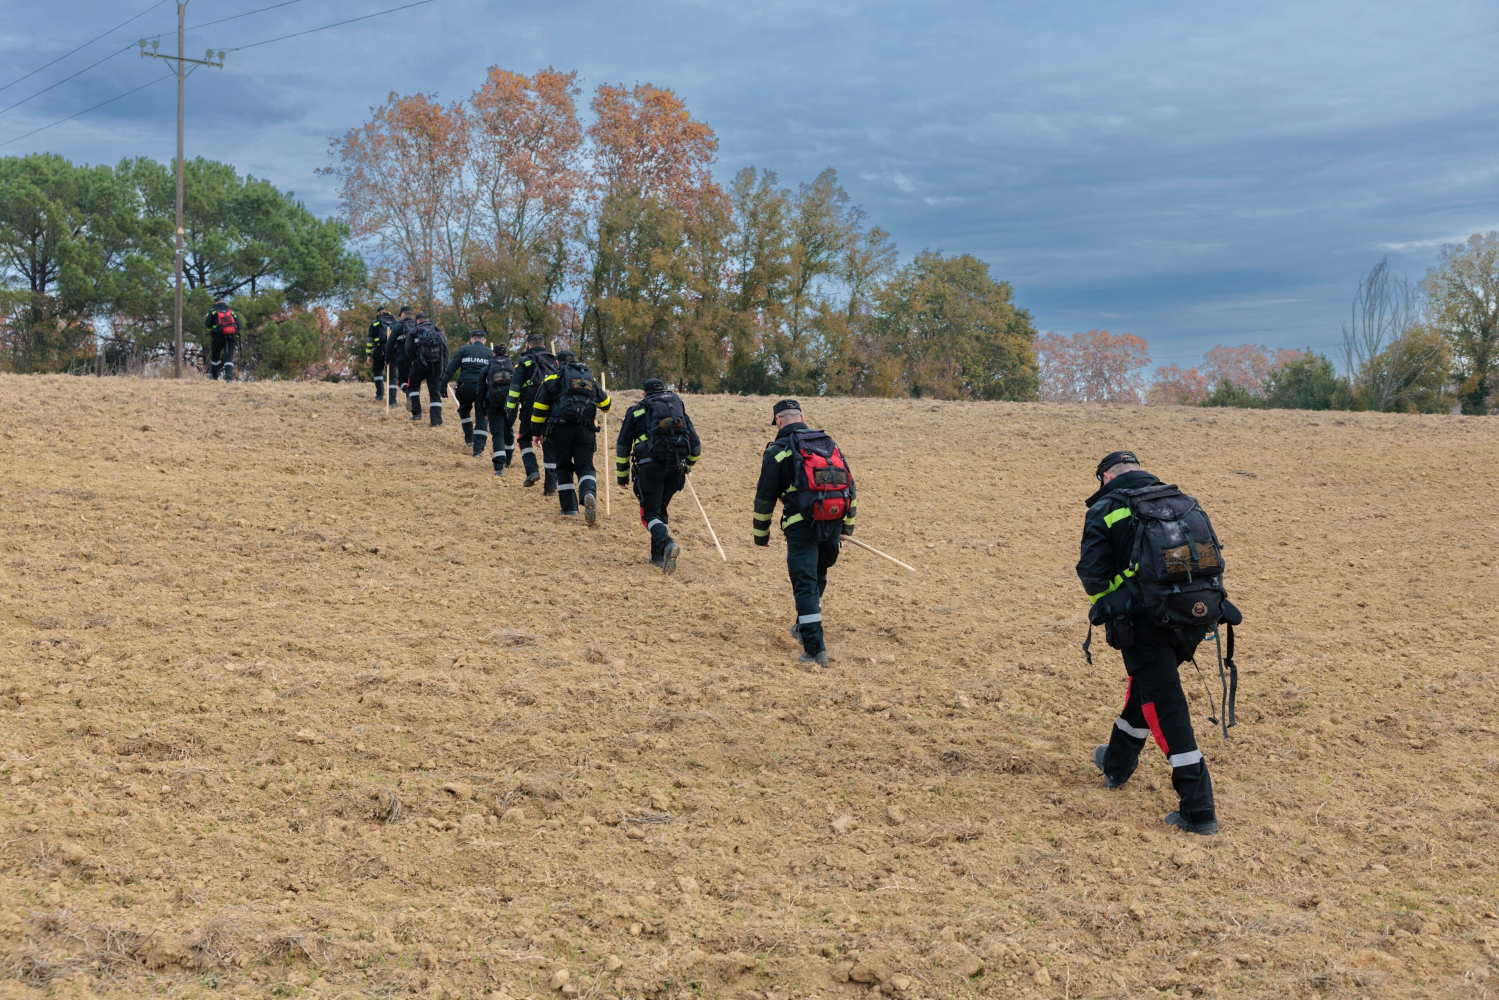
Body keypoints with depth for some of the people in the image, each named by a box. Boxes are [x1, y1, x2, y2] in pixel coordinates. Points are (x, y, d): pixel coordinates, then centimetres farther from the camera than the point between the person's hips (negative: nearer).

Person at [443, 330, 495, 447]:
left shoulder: (464, 349, 11)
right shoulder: (490, 353, 17)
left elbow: (451, 368, 3)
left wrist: (443, 385, 3)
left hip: (466, 386, -1)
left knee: (464, 409, 26)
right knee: (481, 417, 8)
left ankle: (469, 438, 22)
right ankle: (478, 448, 0)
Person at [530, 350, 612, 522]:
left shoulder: (552, 378, 9)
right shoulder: (590, 378, 20)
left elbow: (539, 407, 6)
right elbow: (605, 402, 34)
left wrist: (536, 432, 13)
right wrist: (606, 408, 59)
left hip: (561, 427, -2)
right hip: (585, 429, 2)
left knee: (564, 467, 13)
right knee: (585, 466, 2)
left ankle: (569, 508, 11)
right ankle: (589, 494, -29)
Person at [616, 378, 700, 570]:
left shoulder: (636, 411, 14)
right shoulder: (679, 409, 22)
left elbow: (622, 446, 11)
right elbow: (696, 447, 20)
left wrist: (622, 475, 20)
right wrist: (687, 466, 38)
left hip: (650, 467, -3)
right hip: (676, 468, 3)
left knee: (650, 513, -1)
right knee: (660, 509, 21)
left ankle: (667, 543, -29)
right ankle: (658, 556, 18)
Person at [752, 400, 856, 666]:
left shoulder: (778, 450, 1)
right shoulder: (829, 443, 18)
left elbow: (765, 497, 1)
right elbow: (849, 485, 20)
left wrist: (761, 534, 12)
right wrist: (847, 527, 26)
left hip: (802, 524, -5)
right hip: (833, 523, 5)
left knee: (805, 584, -4)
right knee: (818, 576, 24)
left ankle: (815, 649, -10)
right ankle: (805, 627, 40)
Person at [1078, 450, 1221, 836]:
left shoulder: (1104, 511, -1)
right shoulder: (1183, 502, 13)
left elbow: (1093, 576, -7)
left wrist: (1108, 603, 15)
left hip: (1143, 624, -6)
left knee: (1166, 710, -3)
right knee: (1146, 687, 27)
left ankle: (1198, 810, -7)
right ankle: (1117, 762, 46)